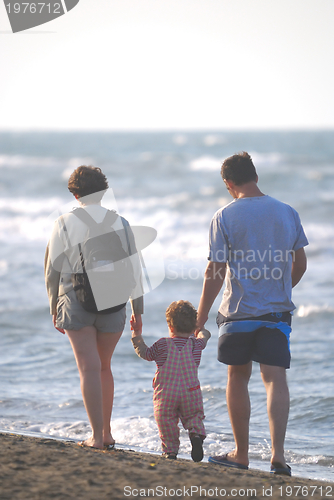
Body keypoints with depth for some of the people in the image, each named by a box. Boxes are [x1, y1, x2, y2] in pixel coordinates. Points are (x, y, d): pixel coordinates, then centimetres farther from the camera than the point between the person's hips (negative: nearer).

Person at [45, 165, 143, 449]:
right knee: (104, 367, 17)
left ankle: (97, 437, -8)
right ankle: (107, 433, 19)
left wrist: (54, 309, 10)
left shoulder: (65, 224, -2)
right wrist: (137, 309, 12)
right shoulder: (120, 223, 3)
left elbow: (53, 270, 0)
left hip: (76, 303, -2)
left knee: (89, 368, -3)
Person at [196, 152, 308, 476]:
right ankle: (278, 455, -17)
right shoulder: (287, 213, 3)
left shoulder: (224, 217, -8)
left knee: (237, 377, 12)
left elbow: (215, 273, -9)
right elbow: (300, 265, 12)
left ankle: (241, 454, 22)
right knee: (275, 379, -2)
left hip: (238, 312, -2)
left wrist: (200, 317, 0)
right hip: (278, 311, 2)